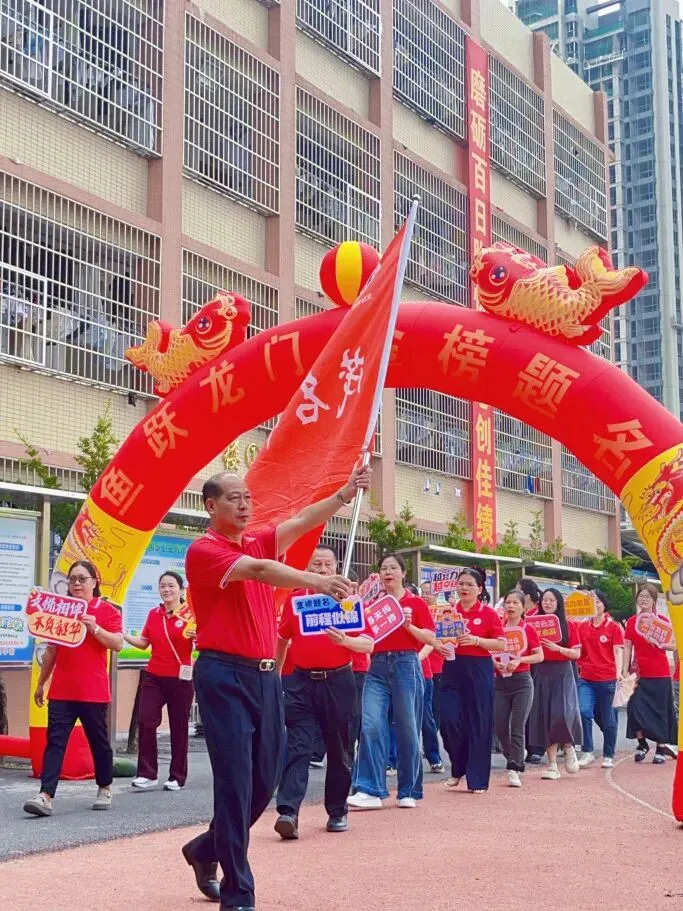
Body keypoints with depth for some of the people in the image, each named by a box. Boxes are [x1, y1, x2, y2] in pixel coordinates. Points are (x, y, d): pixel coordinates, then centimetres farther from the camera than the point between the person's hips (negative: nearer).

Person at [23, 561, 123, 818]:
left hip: (93, 691, -3)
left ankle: (105, 789, 26)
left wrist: (95, 628, -25)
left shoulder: (107, 610, -1)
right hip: (61, 690, 3)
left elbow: (118, 644, -11)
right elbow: (51, 649, 17)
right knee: (54, 741, -5)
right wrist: (41, 683, 18)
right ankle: (45, 797, -12)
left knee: (99, 741, 8)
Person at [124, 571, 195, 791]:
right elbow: (144, 643, 16)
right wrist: (123, 636, 3)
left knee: (178, 728, 5)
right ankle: (147, 774, 0)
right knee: (145, 721, -8)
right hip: (154, 677, 4)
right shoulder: (153, 614, 9)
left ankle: (177, 777, 16)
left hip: (180, 679, -4)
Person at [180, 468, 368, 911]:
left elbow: (302, 522, 1)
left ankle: (207, 849, 35)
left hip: (266, 675, 8)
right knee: (236, 780, -7)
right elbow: (257, 570, -25)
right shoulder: (203, 550, -9)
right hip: (224, 676, -7)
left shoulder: (260, 543, 14)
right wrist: (315, 581, -39)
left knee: (266, 778, 12)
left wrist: (345, 494, -15)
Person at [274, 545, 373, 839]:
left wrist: (345, 640, -23)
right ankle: (288, 812, -15)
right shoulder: (293, 600, 7)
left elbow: (368, 644, -3)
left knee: (339, 750, 8)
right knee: (297, 747, -8)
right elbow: (282, 639, 20)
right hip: (302, 682, 1)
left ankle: (337, 812, 20)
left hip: (338, 682, -1)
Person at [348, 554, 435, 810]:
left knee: (407, 729, 1)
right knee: (371, 725, -10)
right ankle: (370, 791, -10)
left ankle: (408, 792, 13)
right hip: (377, 667, 3)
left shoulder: (415, 603, 4)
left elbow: (430, 639, 0)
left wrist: (408, 625, -15)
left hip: (406, 666, -3)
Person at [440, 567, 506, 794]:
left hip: (479, 671, -2)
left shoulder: (488, 613, 0)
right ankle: (458, 769, 17)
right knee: (449, 720, -6)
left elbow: (501, 644, -4)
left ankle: (477, 779, 12)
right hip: (452, 669, 3)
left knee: (478, 723, 0)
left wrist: (476, 640, -17)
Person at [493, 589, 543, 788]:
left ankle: (514, 770, -5)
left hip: (522, 681, -3)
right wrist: (495, 662, -10)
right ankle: (515, 757, 29)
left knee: (517, 727, -8)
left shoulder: (528, 629, -1)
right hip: (500, 681, 3)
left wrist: (519, 660, -15)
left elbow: (540, 656, -1)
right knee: (500, 727, 3)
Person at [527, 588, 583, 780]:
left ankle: (569, 746, 14)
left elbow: (577, 654, -1)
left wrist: (557, 648, -14)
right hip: (542, 674, 2)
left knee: (562, 714, -17)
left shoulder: (569, 626, 3)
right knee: (545, 716, -1)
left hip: (563, 673, -2)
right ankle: (552, 765, 5)